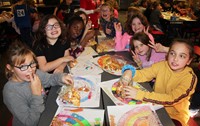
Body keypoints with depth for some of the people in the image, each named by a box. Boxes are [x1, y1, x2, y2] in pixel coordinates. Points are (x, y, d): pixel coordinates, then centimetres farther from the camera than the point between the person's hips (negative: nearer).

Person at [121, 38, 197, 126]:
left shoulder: (190, 78, -20)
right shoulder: (162, 65, -10)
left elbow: (172, 99, -31)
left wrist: (140, 94, -40)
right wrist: (129, 72, -38)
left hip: (174, 117, -3)